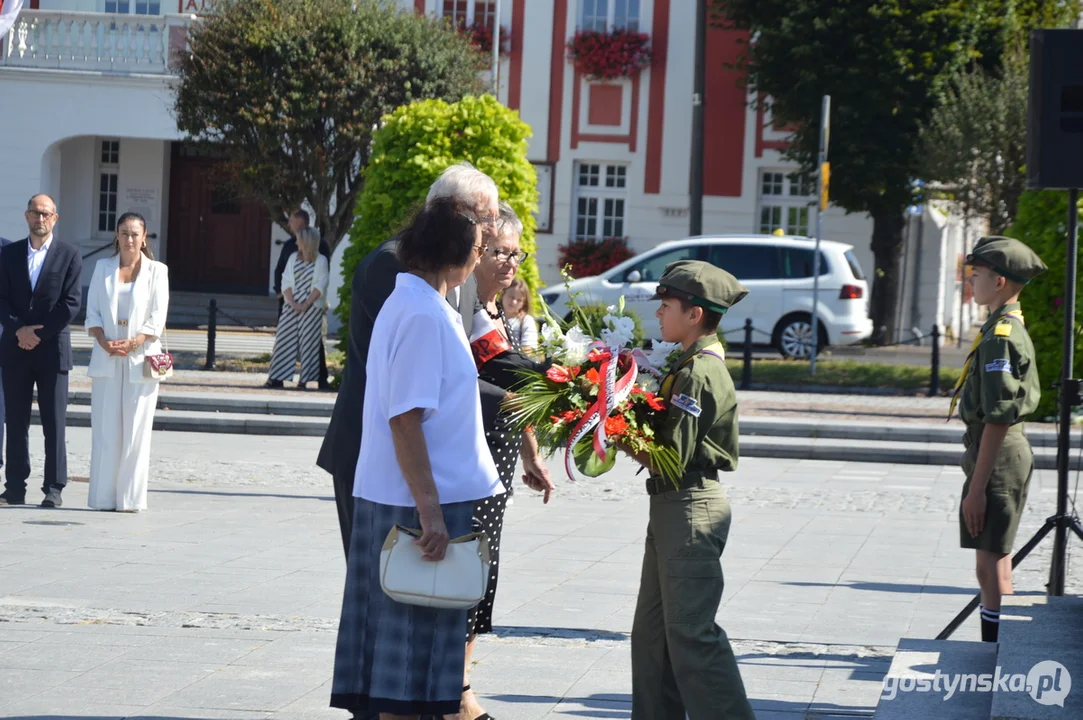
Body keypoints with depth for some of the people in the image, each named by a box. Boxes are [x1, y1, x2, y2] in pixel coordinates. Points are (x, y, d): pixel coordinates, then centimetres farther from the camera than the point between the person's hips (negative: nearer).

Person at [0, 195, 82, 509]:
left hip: (52, 348, -2)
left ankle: (54, 489, 1)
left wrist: (39, 333, -11)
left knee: (54, 423, -2)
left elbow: (71, 303, -4)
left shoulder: (69, 255, 3)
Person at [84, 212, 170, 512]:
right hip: (106, 360, 2)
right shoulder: (103, 267, 12)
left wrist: (132, 344, -14)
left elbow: (157, 318, -1)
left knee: (135, 429, -4)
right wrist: (104, 342, -9)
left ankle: (130, 497, -1)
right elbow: (92, 311, 7)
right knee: (105, 428, 0)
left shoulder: (156, 271, 5)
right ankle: (103, 496, 3)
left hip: (140, 358, -2)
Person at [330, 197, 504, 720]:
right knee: (412, 648, -3)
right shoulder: (423, 314, -17)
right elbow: (405, 418, -22)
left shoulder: (409, 303, 14)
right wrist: (430, 509, -23)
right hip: (419, 501, -10)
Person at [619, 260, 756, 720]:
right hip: (672, 507, 11)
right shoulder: (692, 366, 14)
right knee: (652, 629, 14)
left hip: (691, 508, -11)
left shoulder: (698, 375, -17)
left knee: (690, 632, -10)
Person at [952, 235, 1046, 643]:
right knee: (995, 565, 16)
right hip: (1010, 453, 11)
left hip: (997, 457, -11)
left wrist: (977, 487, -21)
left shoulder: (1001, 337, -18)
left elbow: (998, 420, -22)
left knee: (991, 566, -7)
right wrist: (978, 478, 23)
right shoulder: (1012, 329, 14)